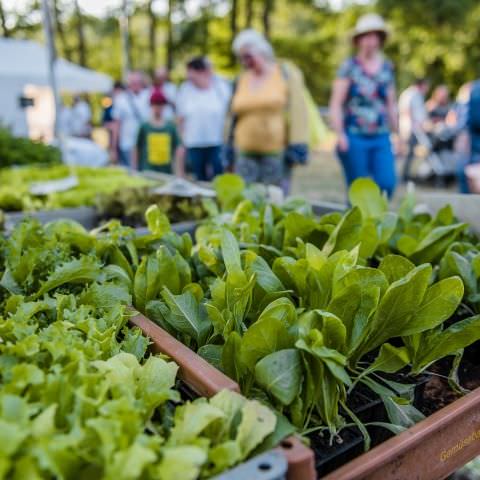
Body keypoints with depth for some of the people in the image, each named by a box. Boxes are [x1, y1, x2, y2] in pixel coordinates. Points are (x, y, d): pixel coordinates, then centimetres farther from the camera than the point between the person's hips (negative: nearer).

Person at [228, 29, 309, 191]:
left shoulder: (287, 73, 3)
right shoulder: (241, 80, 14)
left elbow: (298, 111, -2)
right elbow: (233, 116, 18)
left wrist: (297, 147, -9)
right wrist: (229, 149, 16)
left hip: (277, 153, -3)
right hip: (245, 155, 4)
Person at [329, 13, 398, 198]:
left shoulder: (387, 67, 13)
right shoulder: (349, 66, 1)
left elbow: (391, 105, 19)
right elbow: (336, 104, -3)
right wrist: (340, 135, -12)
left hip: (381, 138, 3)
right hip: (354, 137, -3)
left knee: (387, 183, -10)